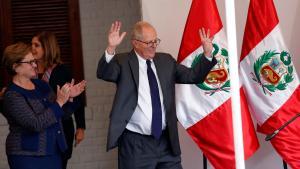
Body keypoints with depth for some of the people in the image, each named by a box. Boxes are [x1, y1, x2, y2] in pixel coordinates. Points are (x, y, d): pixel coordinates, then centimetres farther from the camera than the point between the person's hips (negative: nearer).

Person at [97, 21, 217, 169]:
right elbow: (103, 73, -19)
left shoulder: (166, 61, 11)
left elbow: (193, 76, 13)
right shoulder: (123, 62, -2)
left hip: (166, 141, 4)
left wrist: (207, 54, -1)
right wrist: (111, 48, -35)